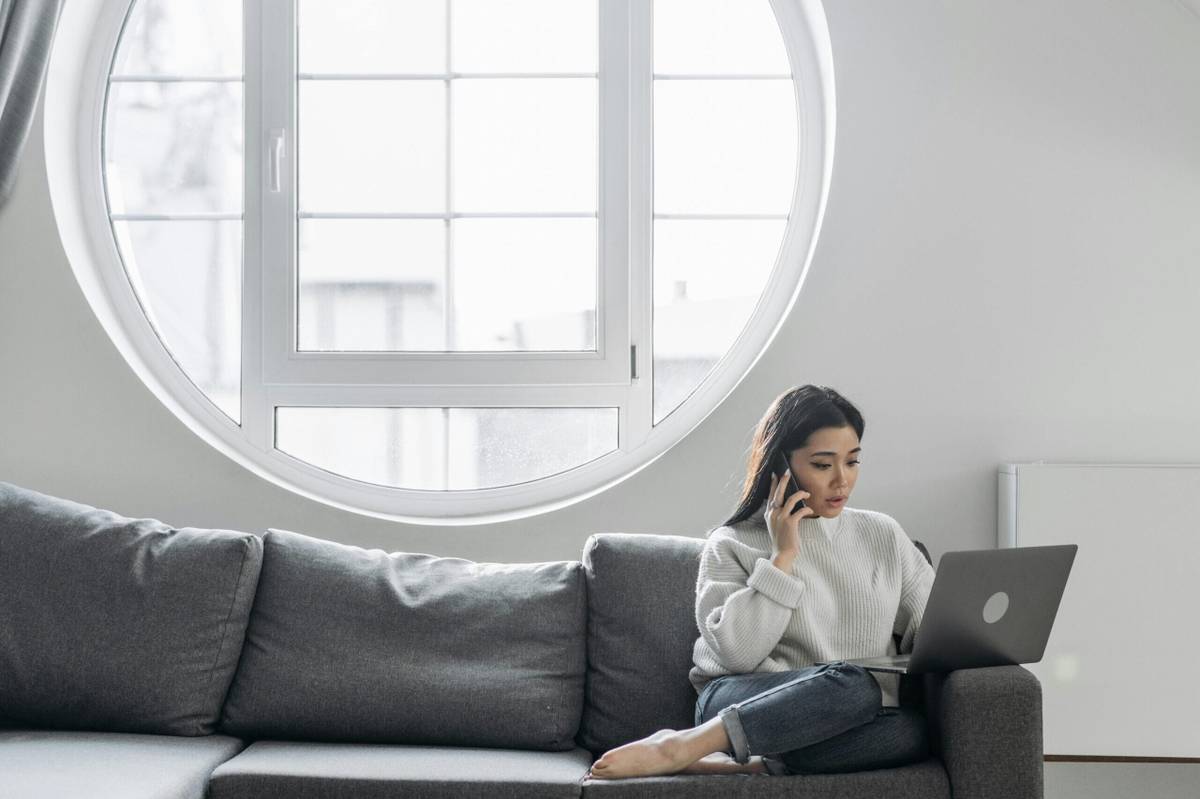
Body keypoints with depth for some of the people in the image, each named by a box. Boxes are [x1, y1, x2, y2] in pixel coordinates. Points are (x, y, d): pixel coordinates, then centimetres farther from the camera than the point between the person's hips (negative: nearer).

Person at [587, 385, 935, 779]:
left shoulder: (883, 534, 16)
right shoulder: (733, 544, 6)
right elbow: (735, 653, -9)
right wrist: (783, 555, -8)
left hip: (858, 717, 4)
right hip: (746, 702, -4)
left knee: (917, 725, -32)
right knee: (852, 684, -36)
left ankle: (745, 764, -28)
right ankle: (680, 746, -32)